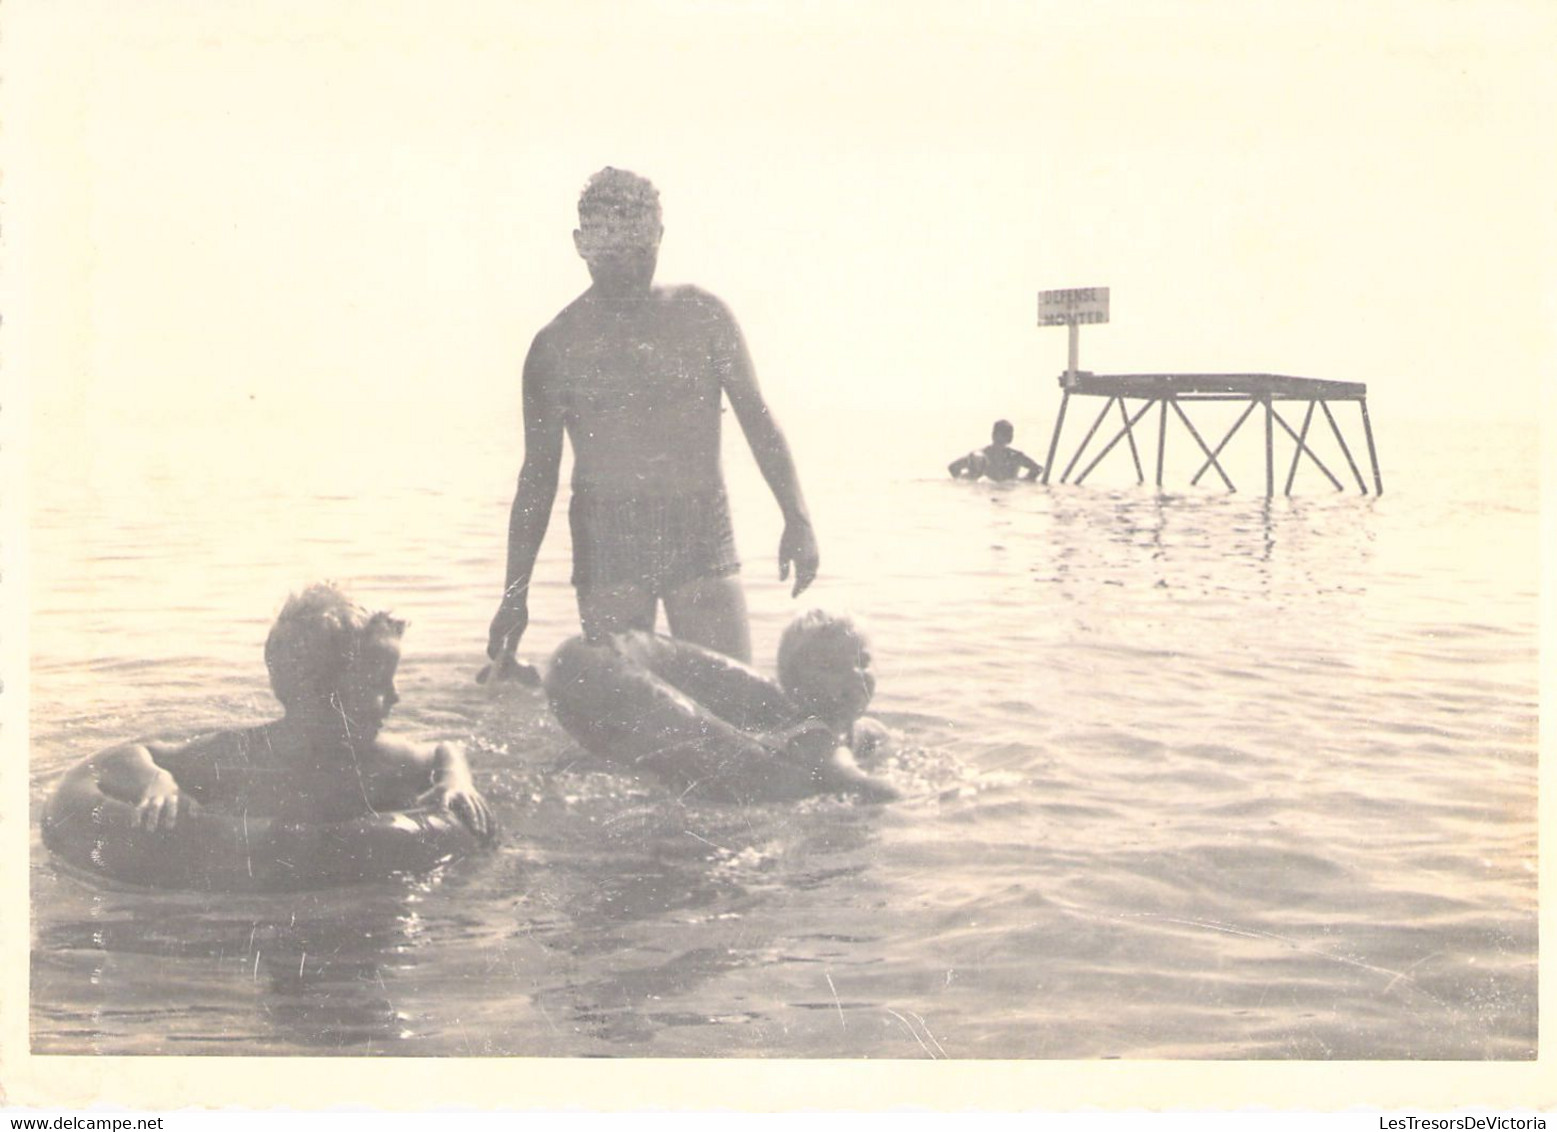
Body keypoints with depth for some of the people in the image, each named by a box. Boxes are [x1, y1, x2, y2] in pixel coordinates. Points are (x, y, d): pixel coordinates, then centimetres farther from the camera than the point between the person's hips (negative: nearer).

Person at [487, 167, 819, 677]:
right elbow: (538, 473, 7)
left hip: (702, 538, 1)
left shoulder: (703, 316, 6)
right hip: (606, 541, -1)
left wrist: (796, 517, -5)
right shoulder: (559, 345, 4)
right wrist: (515, 593, 3)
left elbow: (757, 419, 7)